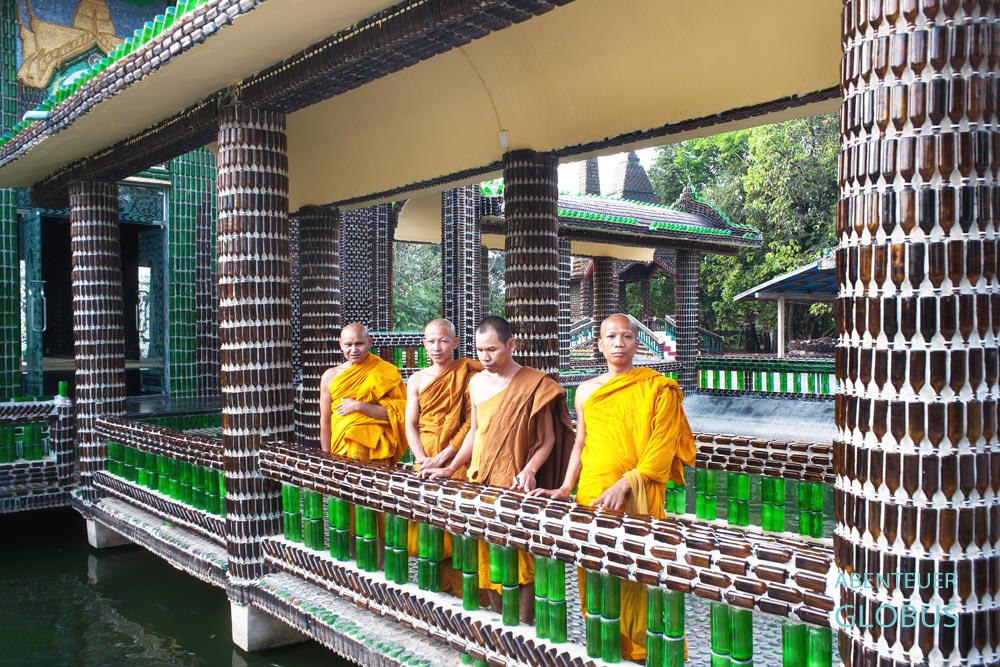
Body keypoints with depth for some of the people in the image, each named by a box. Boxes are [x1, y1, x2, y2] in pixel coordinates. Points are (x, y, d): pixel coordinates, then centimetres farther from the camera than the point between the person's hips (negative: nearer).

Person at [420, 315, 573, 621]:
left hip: (515, 488, -5)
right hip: (479, 483, 5)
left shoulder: (535, 384, -6)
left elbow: (547, 438, -4)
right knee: (486, 558, 8)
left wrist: (529, 470, -19)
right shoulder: (477, 383, 10)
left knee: (519, 559, -3)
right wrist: (450, 468, 13)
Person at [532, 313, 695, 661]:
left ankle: (640, 649, 12)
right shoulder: (586, 391, 12)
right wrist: (566, 487, 5)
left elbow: (662, 446, -8)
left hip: (637, 500, -4)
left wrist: (625, 483, -19)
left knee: (636, 572, -3)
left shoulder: (658, 388, -1)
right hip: (591, 495, 4)